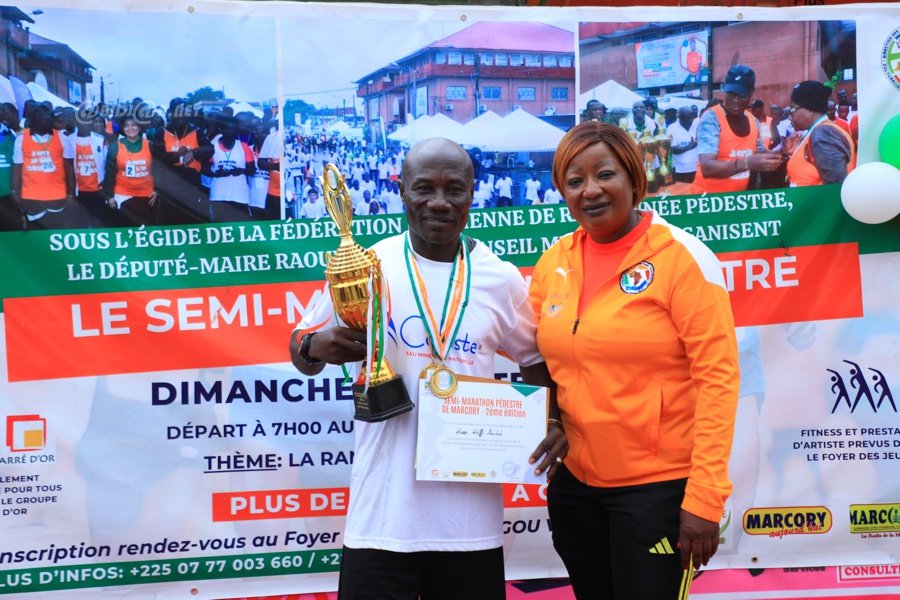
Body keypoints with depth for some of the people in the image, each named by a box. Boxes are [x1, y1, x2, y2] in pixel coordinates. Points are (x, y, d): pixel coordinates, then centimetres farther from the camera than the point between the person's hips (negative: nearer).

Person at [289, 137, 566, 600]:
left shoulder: (501, 279, 4)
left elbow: (534, 360, 17)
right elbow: (302, 347, 8)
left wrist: (551, 421, 0)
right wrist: (317, 347, -14)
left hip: (472, 514, 2)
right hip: (382, 513, -2)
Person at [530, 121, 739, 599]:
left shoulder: (680, 256, -12)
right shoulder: (554, 261, 3)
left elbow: (717, 377, -15)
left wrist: (704, 498, -19)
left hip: (659, 486, -5)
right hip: (574, 482, 5)